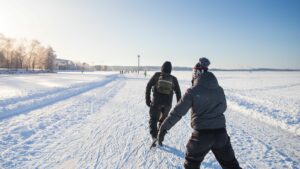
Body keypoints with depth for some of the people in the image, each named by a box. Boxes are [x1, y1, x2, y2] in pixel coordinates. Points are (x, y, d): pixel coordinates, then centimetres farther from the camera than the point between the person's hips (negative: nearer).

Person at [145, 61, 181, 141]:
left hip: (156, 101, -2)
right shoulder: (173, 79, 3)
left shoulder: (156, 75, -1)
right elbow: (178, 92, 4)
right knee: (163, 119, 22)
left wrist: (147, 99, 3)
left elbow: (148, 86, -3)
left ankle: (154, 136, -11)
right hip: (167, 103, 2)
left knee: (153, 119, 9)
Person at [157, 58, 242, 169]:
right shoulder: (219, 90, 3)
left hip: (201, 134, -3)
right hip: (220, 132, 4)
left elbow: (177, 112, -11)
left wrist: (163, 128, -3)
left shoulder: (193, 91, -11)